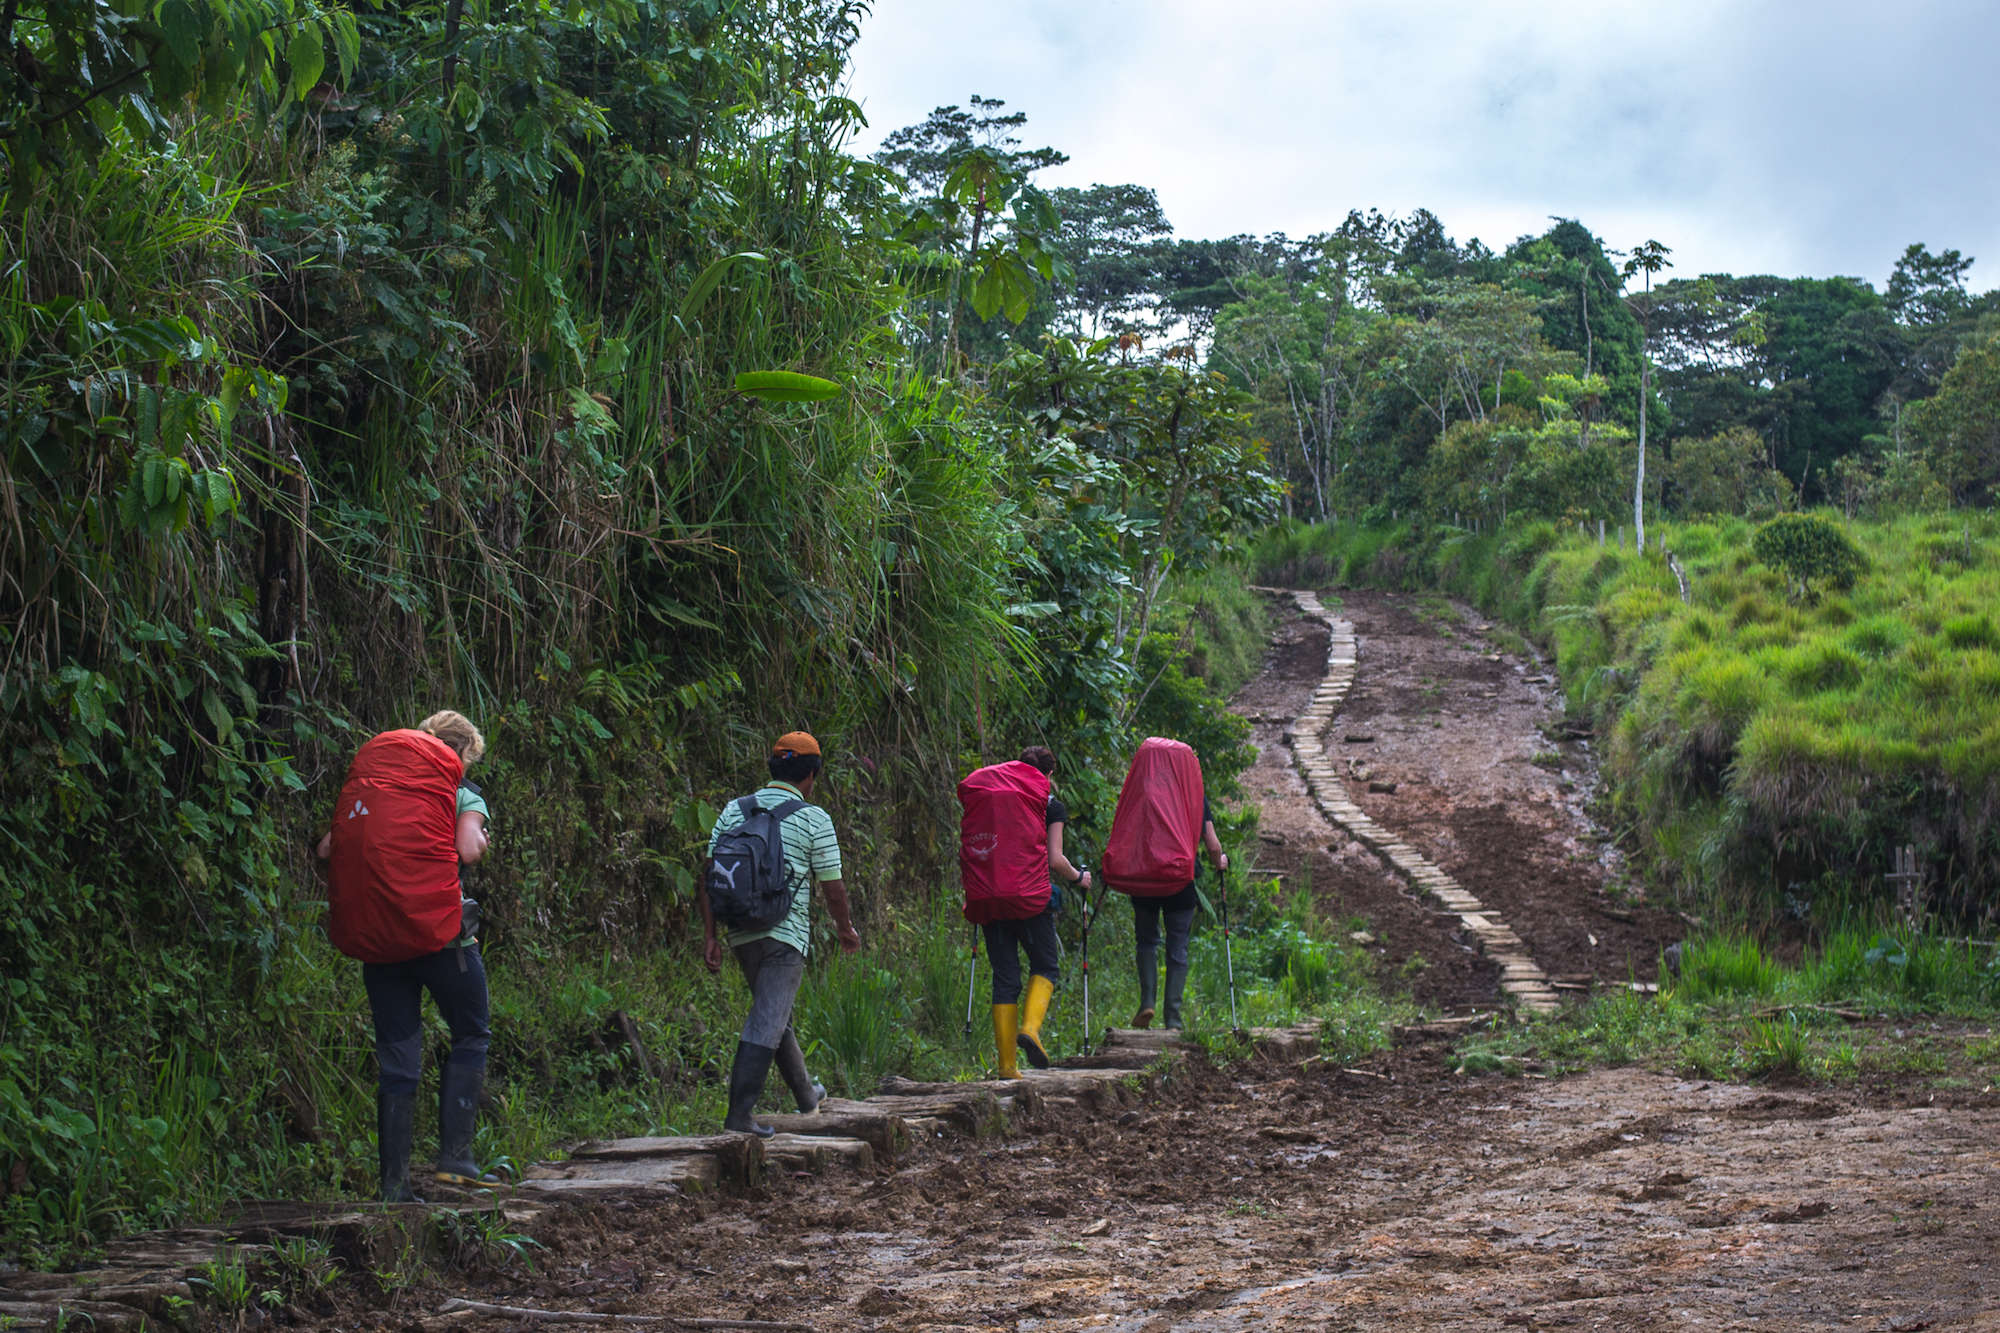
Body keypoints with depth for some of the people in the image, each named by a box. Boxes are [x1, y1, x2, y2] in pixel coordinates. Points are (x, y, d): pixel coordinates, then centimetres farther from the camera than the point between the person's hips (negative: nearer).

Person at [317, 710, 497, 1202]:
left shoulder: (362, 781, 16)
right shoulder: (460, 791, 3)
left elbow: (326, 847, 8)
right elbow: (468, 849, -14)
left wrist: (375, 848, 20)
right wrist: (480, 841, 7)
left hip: (372, 936, 4)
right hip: (437, 929, -4)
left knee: (396, 1056, 8)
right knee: (470, 1037, 13)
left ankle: (394, 1182, 5)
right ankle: (454, 1155, 2)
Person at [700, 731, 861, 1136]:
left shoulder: (733, 811, 7)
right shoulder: (813, 818, -5)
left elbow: (709, 873, 3)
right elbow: (833, 888, -2)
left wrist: (710, 935, 6)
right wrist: (845, 929, 16)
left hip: (741, 935, 6)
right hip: (786, 935, -5)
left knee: (774, 1015, 20)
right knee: (766, 1024, -6)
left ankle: (806, 1094, 37)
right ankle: (740, 1114, -13)